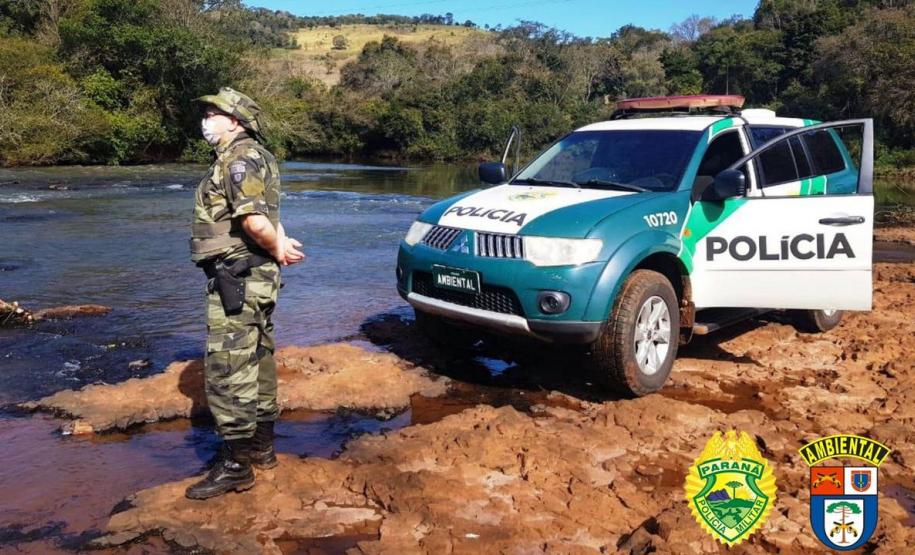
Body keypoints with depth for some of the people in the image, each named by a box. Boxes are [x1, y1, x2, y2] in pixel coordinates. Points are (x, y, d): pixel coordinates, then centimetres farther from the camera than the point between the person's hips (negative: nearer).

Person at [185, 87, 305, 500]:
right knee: (257, 362, 16)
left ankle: (235, 464, 3)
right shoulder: (254, 156, 18)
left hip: (236, 279, -10)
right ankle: (261, 446, 29)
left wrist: (277, 249, -10)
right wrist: (280, 246, -2)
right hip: (256, 278, 10)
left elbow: (254, 220, -26)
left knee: (227, 370, -5)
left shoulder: (239, 157, -14)